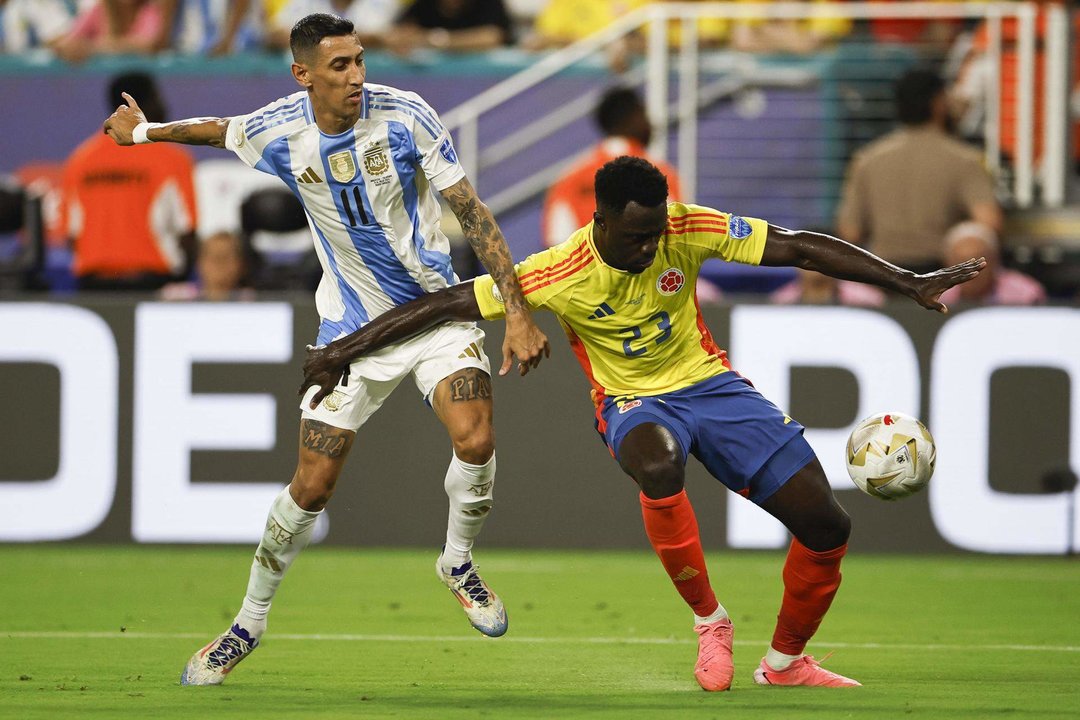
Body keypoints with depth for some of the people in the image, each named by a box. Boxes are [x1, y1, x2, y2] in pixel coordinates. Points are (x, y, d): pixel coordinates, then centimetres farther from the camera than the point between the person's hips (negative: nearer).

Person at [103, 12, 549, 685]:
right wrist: (145, 131, 28)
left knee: (476, 439, -25)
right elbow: (223, 130, 14)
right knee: (312, 485, -2)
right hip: (352, 322, 1)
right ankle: (249, 623, 20)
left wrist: (518, 310, -20)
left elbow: (473, 211, -14)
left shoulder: (406, 116, -17)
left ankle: (458, 563, 6)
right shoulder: (279, 131, -11)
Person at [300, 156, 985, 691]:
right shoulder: (560, 276, -22)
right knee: (657, 464, -42)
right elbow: (444, 304, -17)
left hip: (709, 382, 3)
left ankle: (786, 660, 19)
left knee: (826, 524, -7)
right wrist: (345, 350, -20)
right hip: (634, 402, -3)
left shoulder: (686, 230, -17)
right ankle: (710, 622, -20)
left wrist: (909, 282, -16)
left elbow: (799, 247, -13)